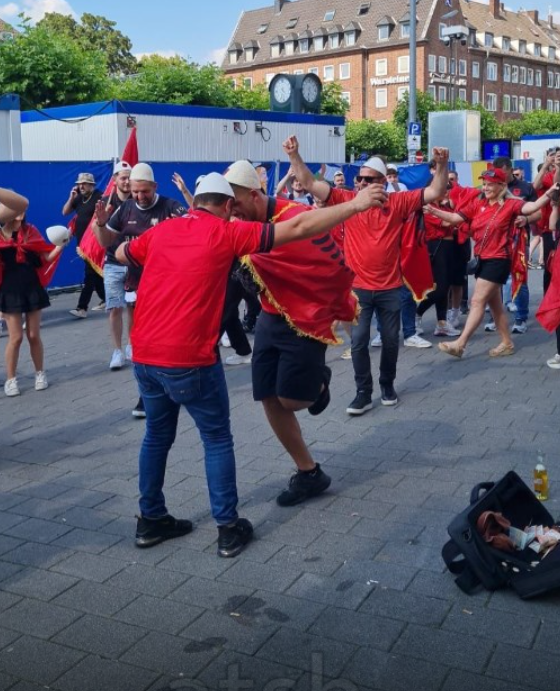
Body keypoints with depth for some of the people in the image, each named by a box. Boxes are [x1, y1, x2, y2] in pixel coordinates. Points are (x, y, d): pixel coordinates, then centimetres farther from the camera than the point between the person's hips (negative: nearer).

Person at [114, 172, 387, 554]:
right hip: (189, 358, -6)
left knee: (158, 435, 20)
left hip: (144, 354, 6)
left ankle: (151, 520, 30)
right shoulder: (226, 233, -4)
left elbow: (121, 255, 31)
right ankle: (229, 528, 14)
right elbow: (298, 227, -7)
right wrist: (355, 205, -2)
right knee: (217, 439, 9)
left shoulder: (160, 231, 11)